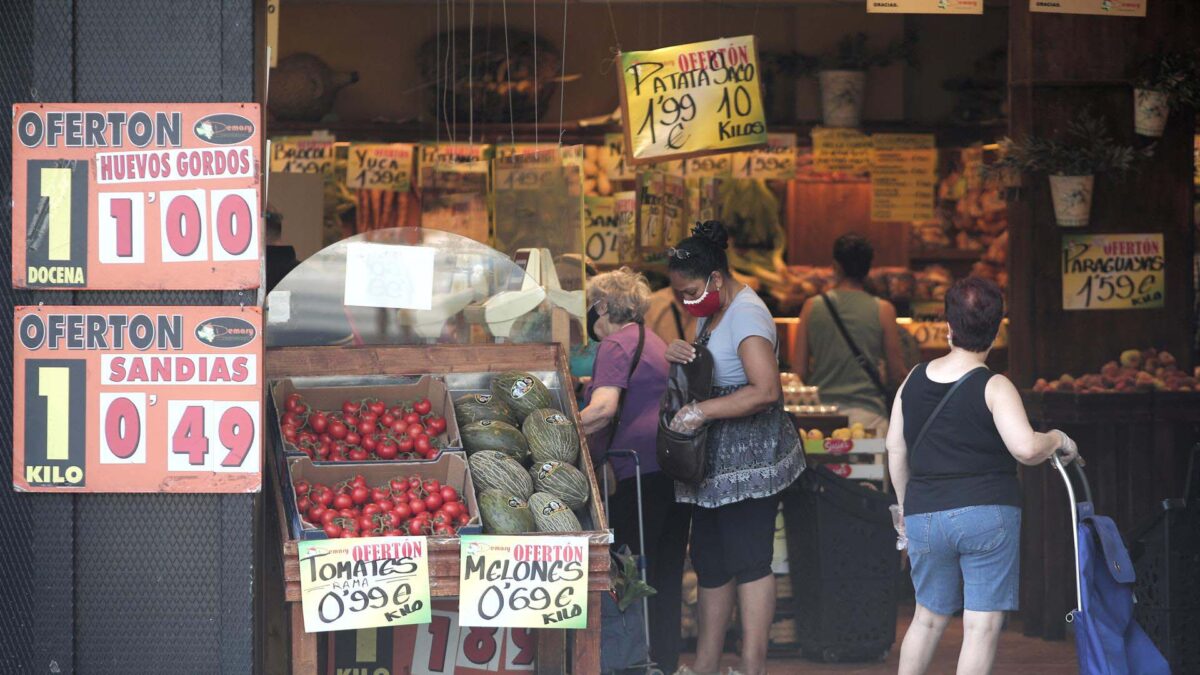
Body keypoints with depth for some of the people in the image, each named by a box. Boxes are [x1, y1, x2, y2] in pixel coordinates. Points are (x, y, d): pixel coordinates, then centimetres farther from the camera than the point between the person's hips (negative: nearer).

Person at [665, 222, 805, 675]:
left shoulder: (746, 315, -18)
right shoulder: (711, 313, 12)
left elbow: (766, 390, -28)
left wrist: (701, 412, -27)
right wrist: (680, 356, -1)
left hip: (749, 458, -10)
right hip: (716, 458, 10)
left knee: (748, 560, -6)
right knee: (710, 560, 13)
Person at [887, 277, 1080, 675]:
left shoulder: (914, 380, 6)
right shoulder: (994, 387, -9)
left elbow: (895, 449, 11)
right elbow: (1026, 448, -21)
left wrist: (905, 506, 22)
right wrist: (1057, 440, -1)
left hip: (925, 516, 5)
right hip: (988, 515, -5)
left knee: (929, 616, 20)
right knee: (983, 625, -1)